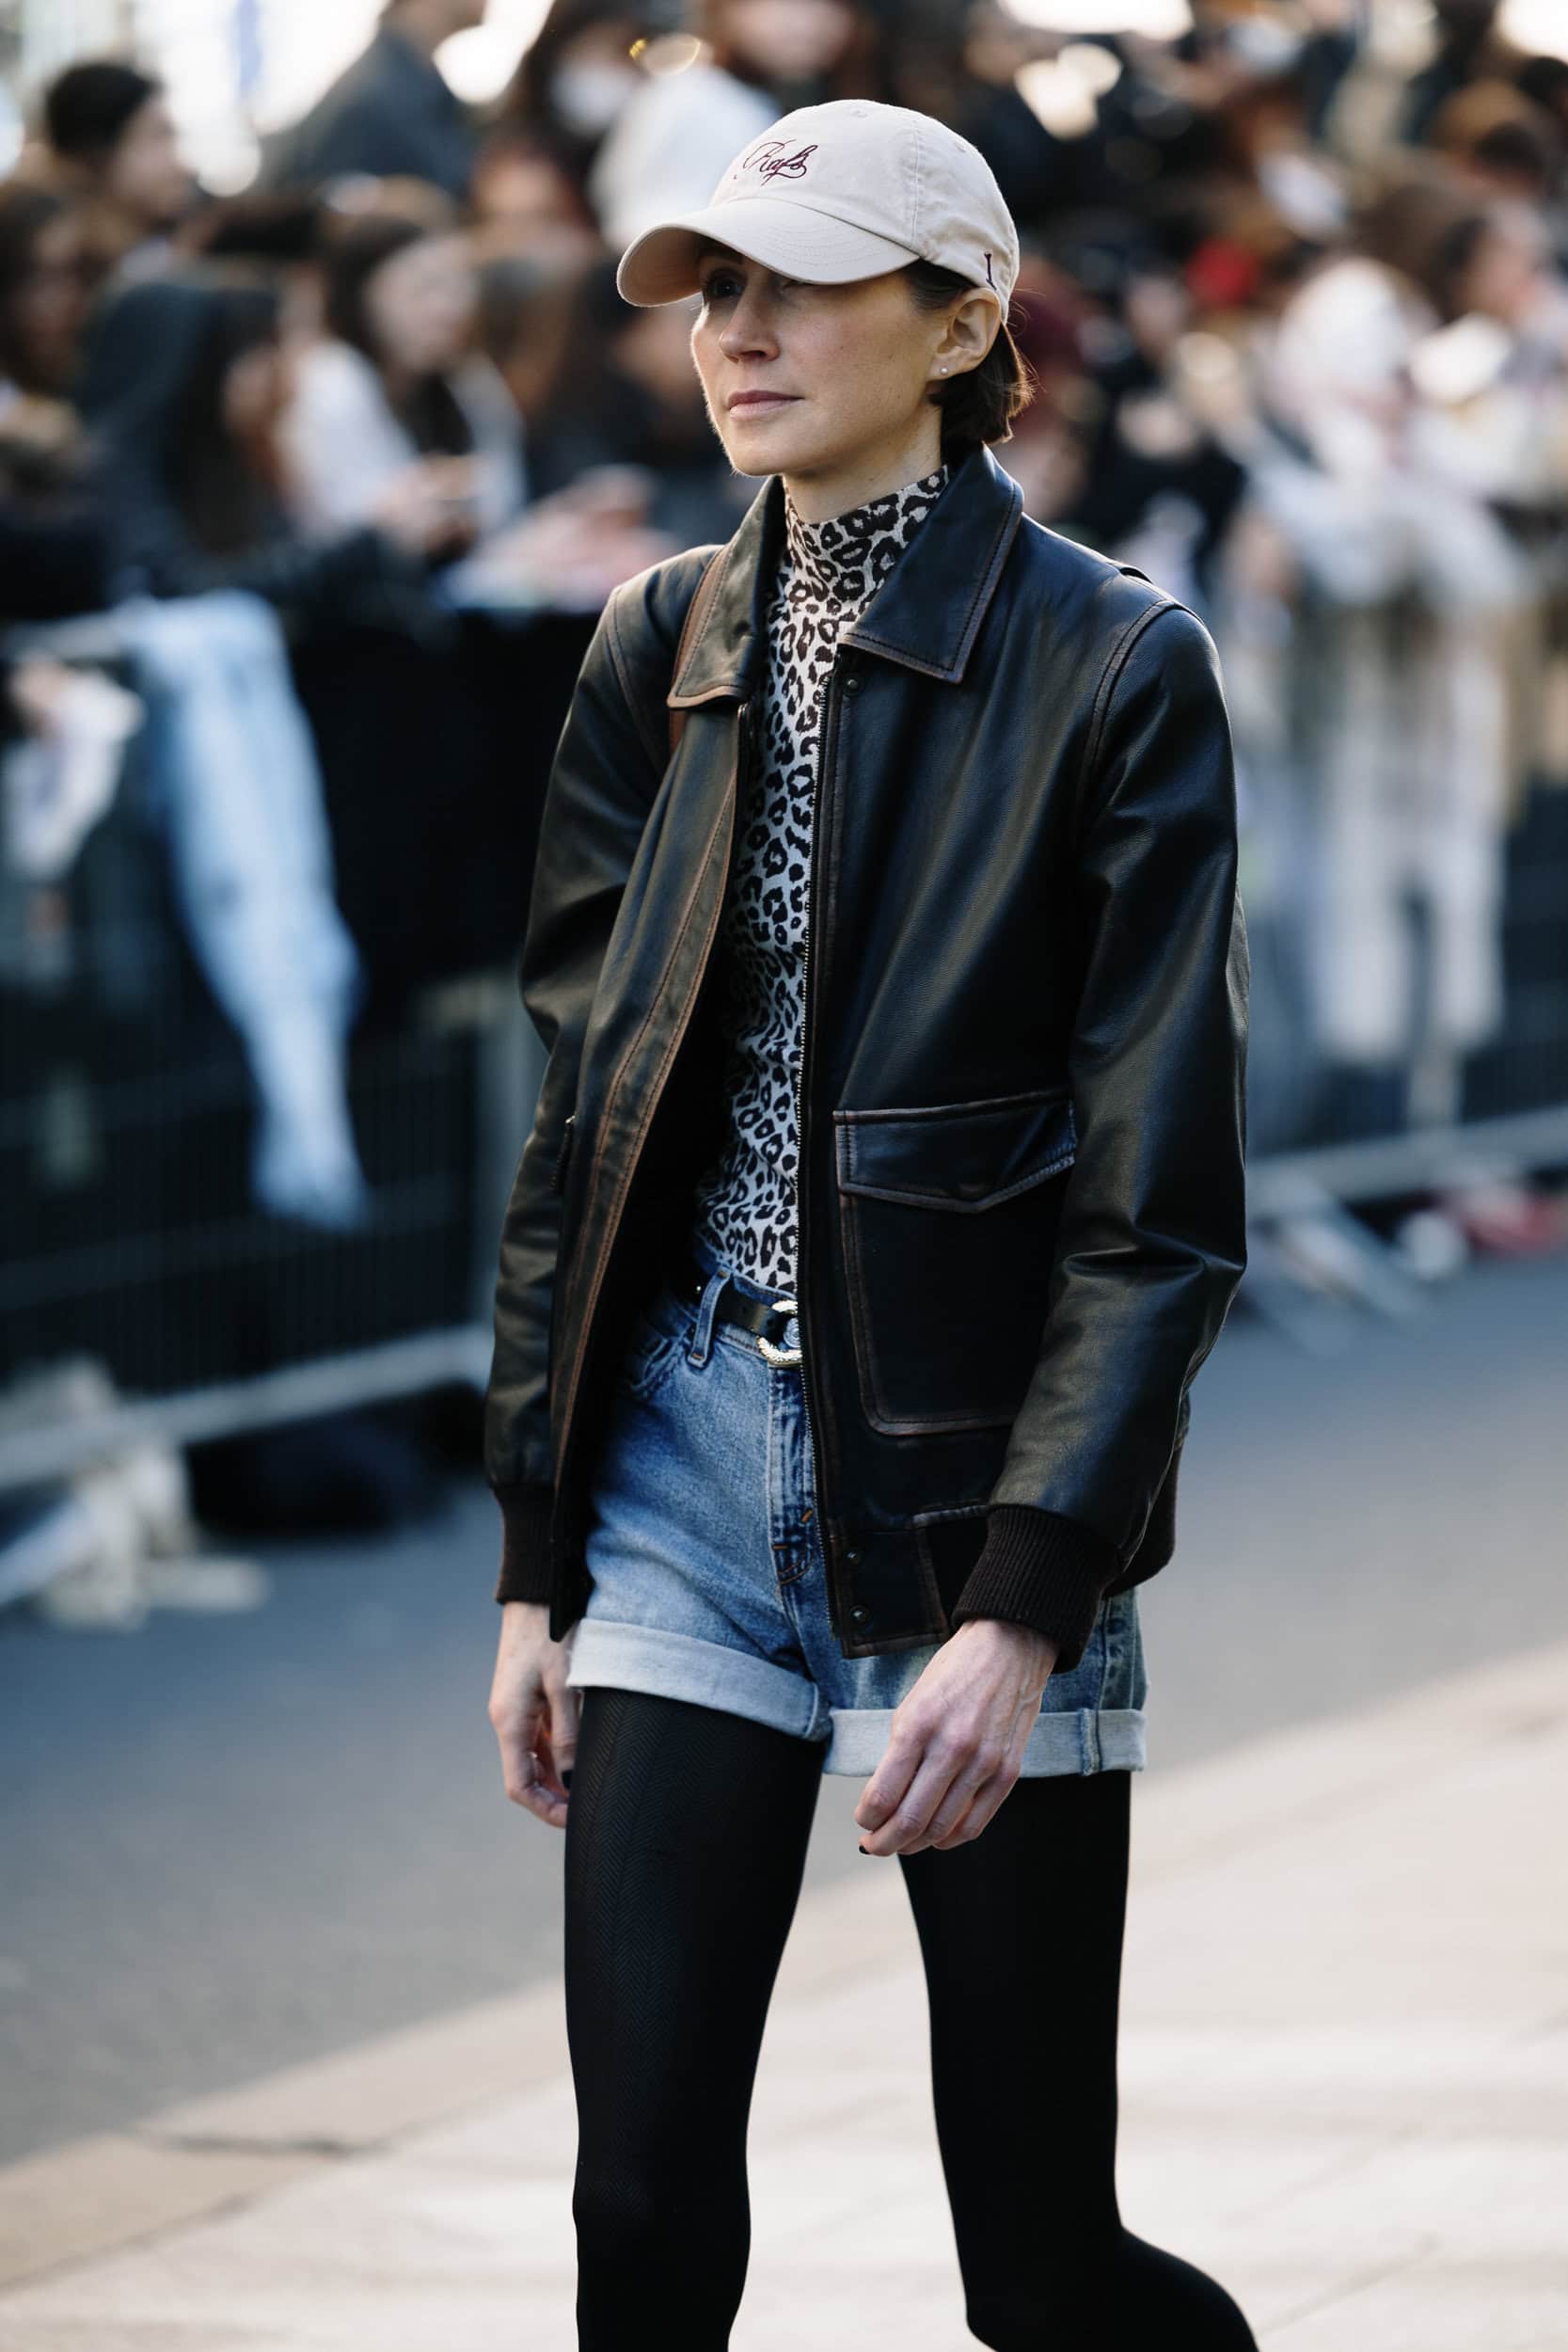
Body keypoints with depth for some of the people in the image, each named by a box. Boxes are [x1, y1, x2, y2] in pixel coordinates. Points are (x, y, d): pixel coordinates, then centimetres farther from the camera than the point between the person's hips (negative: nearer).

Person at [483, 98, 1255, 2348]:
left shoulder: (1112, 664, -7)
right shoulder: (665, 647, 8)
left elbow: (1161, 1204, -10)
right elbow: (579, 1120, 12)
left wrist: (1022, 1607, -18)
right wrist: (538, 1563, 8)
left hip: (971, 1483, -4)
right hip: (686, 1455, 4)